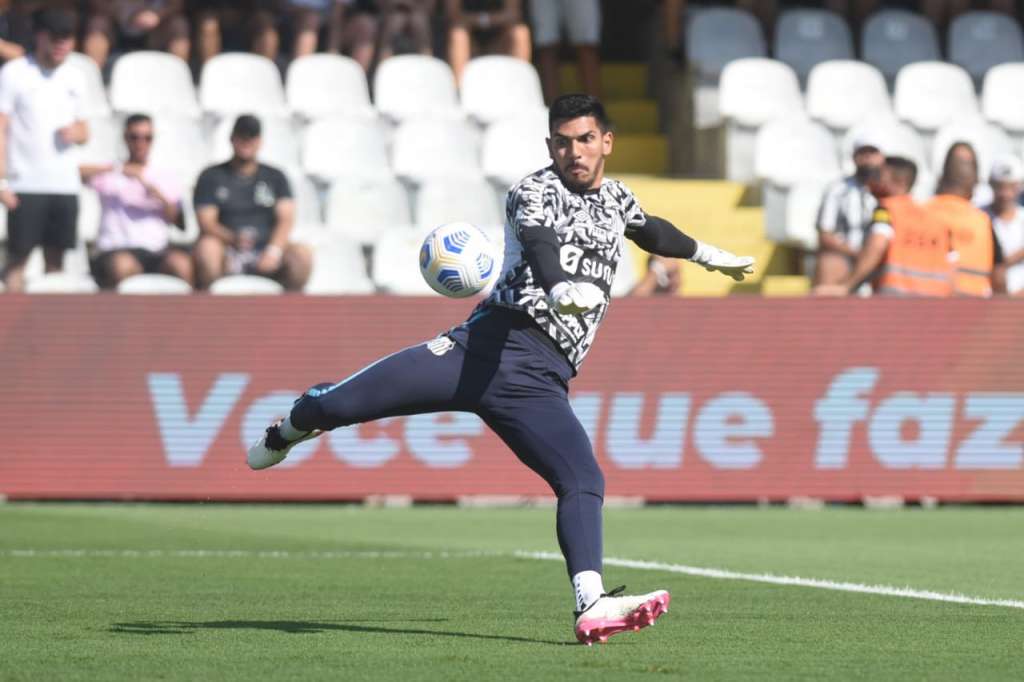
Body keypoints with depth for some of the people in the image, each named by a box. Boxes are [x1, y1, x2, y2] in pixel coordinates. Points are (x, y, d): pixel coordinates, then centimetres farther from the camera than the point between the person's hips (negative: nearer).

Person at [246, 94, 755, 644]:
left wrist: (706, 254, 60)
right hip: (488, 344, -4)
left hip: (539, 382, 4)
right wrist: (560, 288, -45)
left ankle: (591, 608, -28)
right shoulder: (535, 191, 1)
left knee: (583, 480, -18)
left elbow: (651, 230, 47)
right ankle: (292, 427, 26)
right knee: (339, 404, -9)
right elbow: (538, 243, -23)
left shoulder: (616, 199, 21)